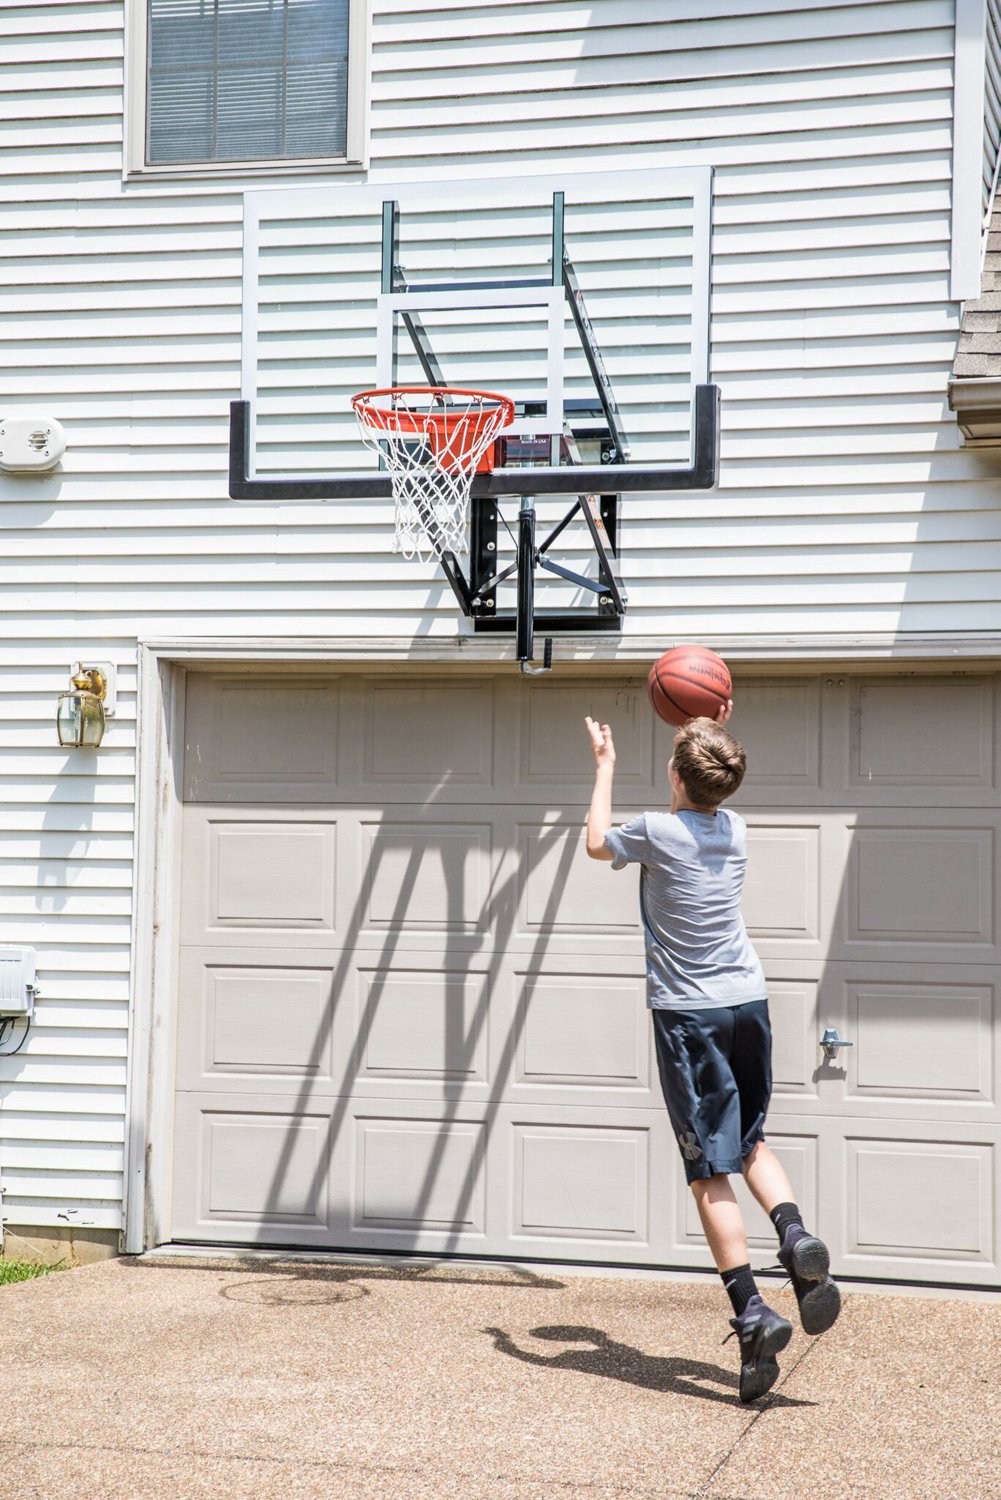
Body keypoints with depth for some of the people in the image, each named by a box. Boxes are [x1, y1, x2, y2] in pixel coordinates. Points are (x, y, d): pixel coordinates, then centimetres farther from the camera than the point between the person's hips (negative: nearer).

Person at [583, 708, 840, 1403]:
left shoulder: (657, 832, -11)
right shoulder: (736, 830, 5)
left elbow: (597, 841, 12)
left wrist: (605, 766, 23)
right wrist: (717, 741, 33)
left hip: (688, 1012, -5)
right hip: (749, 1001, 6)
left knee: (711, 1170, -4)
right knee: (751, 1142, 22)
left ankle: (753, 1314, -11)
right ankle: (796, 1236, -4)